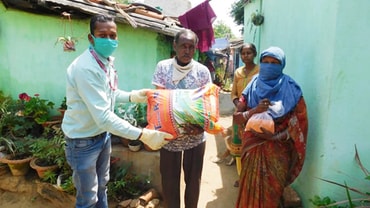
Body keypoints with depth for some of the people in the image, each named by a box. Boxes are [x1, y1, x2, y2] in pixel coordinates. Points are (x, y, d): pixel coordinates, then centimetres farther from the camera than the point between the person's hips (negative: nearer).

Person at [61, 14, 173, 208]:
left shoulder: (107, 61, 0)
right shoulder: (85, 68, -30)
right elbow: (103, 116, -34)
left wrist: (133, 96, 1)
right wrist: (143, 135, -35)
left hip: (103, 134, 8)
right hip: (83, 140, -8)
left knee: (102, 185, 27)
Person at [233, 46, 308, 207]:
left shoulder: (291, 90, -6)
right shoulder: (253, 87, 1)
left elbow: (298, 124, -6)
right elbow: (236, 117, -3)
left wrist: (275, 137, -20)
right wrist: (254, 110, -21)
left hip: (277, 151, -2)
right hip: (253, 148, 2)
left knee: (271, 192, 8)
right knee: (250, 189, 11)